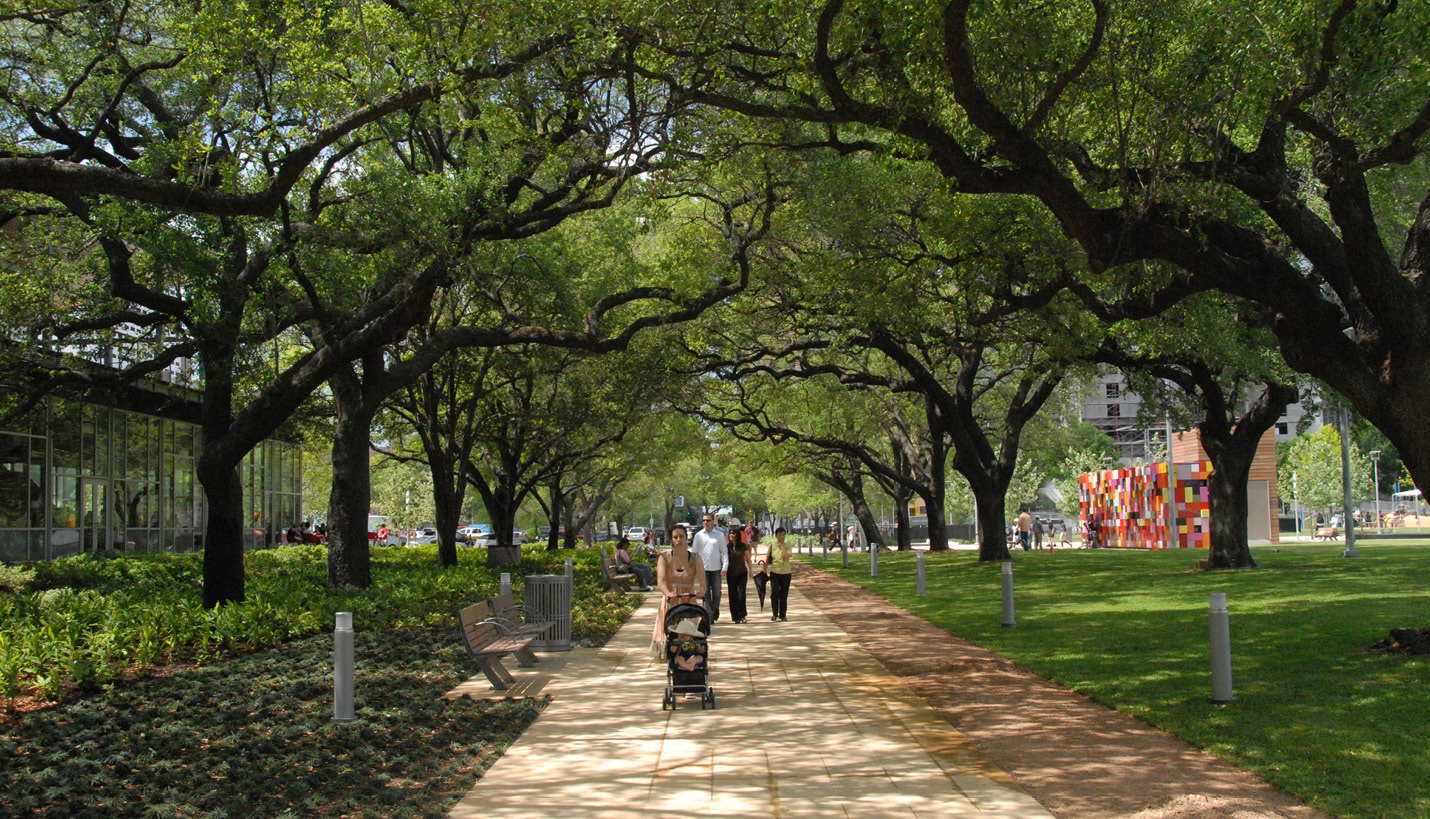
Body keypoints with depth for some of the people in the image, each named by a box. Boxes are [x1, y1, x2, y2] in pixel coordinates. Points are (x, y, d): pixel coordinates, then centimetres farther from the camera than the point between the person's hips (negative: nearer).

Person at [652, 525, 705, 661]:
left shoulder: (695, 558, 4)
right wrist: (668, 593, -35)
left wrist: (701, 590, -32)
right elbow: (660, 580, -14)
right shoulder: (665, 558, 1)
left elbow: (702, 578, -9)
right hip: (669, 603, 0)